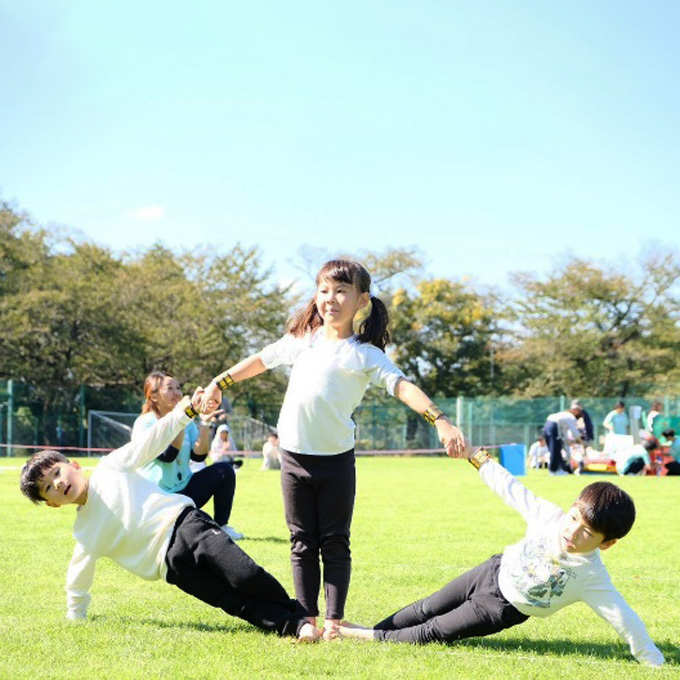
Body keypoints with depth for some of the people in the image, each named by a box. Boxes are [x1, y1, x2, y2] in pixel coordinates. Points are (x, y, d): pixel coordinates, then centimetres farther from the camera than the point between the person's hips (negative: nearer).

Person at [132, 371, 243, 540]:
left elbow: (198, 456, -6)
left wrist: (204, 424, -18)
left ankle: (221, 526, -2)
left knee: (224, 471, -12)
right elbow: (167, 455, -25)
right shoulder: (144, 424, -11)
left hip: (184, 490, 6)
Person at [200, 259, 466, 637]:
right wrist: (218, 384, 22)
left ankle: (334, 621, 9)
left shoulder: (365, 354, -5)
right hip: (295, 456, 3)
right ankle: (308, 619, 12)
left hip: (336, 460, -3)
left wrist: (441, 422, -29)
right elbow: (260, 361, 22)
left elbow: (403, 387, -17)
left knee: (335, 544, 4)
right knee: (303, 543, 7)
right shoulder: (302, 340, 9)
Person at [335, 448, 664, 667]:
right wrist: (477, 457, -6)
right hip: (493, 572, 3)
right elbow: (512, 490, -10)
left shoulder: (591, 578, -30)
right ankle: (373, 628, 35)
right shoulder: (548, 516, -22)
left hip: (503, 608, -3)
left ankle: (367, 637, 11)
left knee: (432, 633, -3)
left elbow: (624, 620, -28)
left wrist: (657, 664, -28)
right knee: (427, 608, 17)